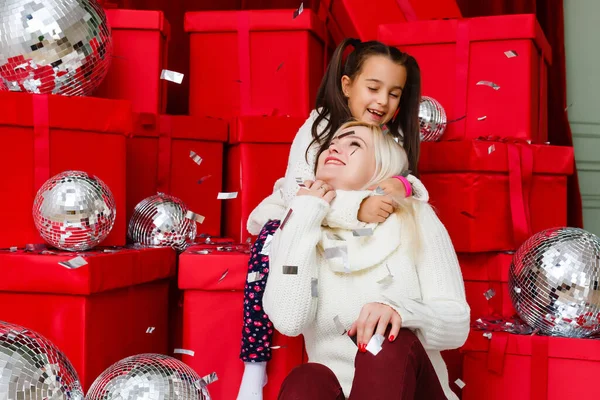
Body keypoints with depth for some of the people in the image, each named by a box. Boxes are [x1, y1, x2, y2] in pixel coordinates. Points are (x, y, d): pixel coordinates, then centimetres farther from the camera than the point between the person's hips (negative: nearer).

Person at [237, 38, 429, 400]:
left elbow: (417, 188, -17)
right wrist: (357, 209, -53)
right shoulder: (319, 127, -21)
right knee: (272, 238, -33)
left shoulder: (396, 138, -7)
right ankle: (255, 365, -24)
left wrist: (404, 188, -42)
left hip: (356, 233, 4)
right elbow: (299, 194, -36)